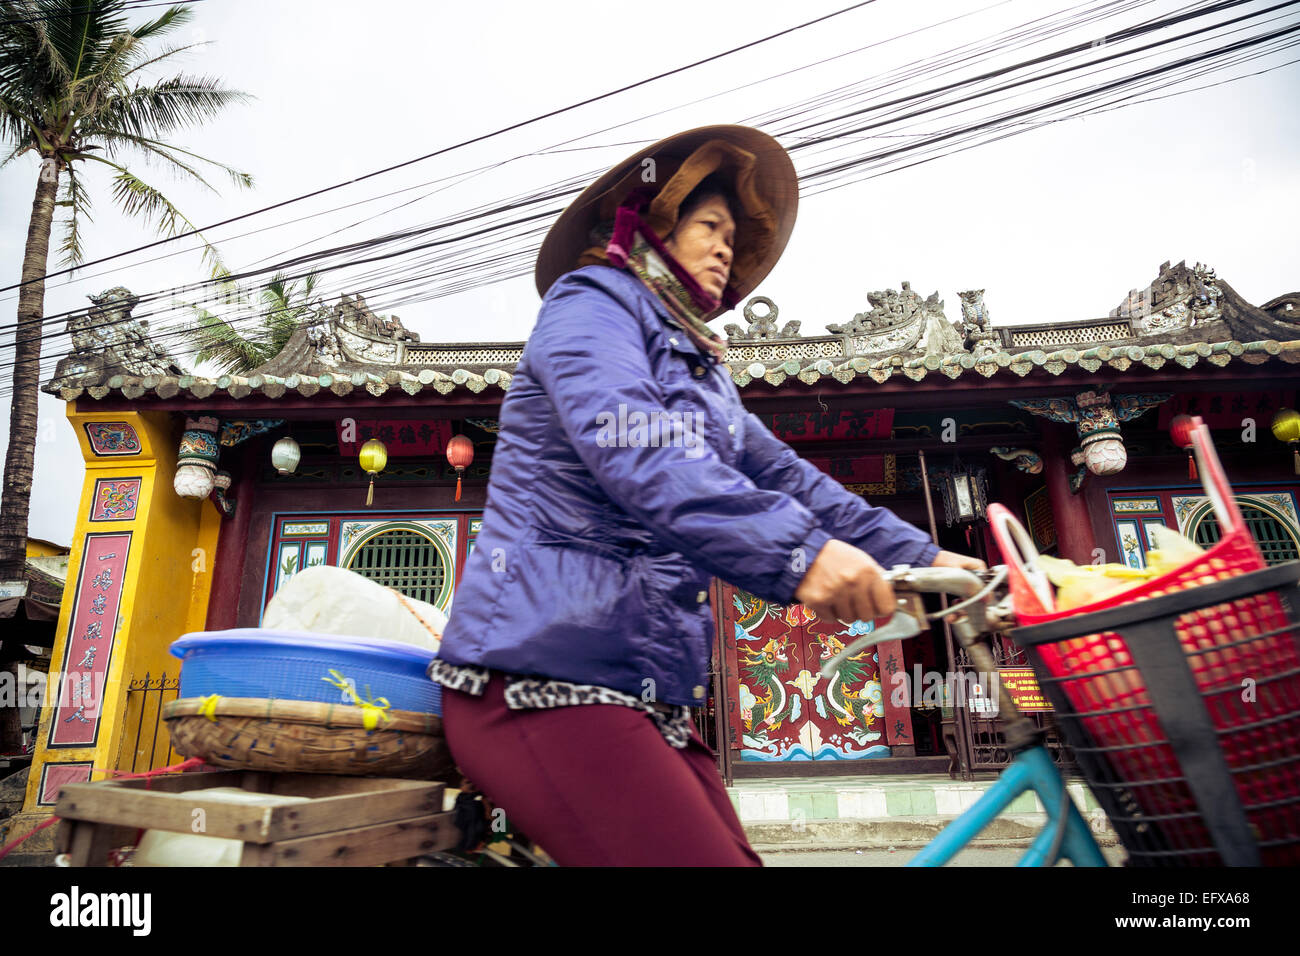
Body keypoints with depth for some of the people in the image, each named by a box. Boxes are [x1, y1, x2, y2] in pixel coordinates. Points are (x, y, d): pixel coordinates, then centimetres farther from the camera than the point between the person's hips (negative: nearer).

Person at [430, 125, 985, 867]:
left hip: (648, 688, 8)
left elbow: (786, 478, 14)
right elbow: (631, 446, -20)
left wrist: (924, 558, 4)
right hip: (547, 671, -8)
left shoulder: (706, 374, 25)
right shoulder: (593, 299, 0)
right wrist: (797, 550, -31)